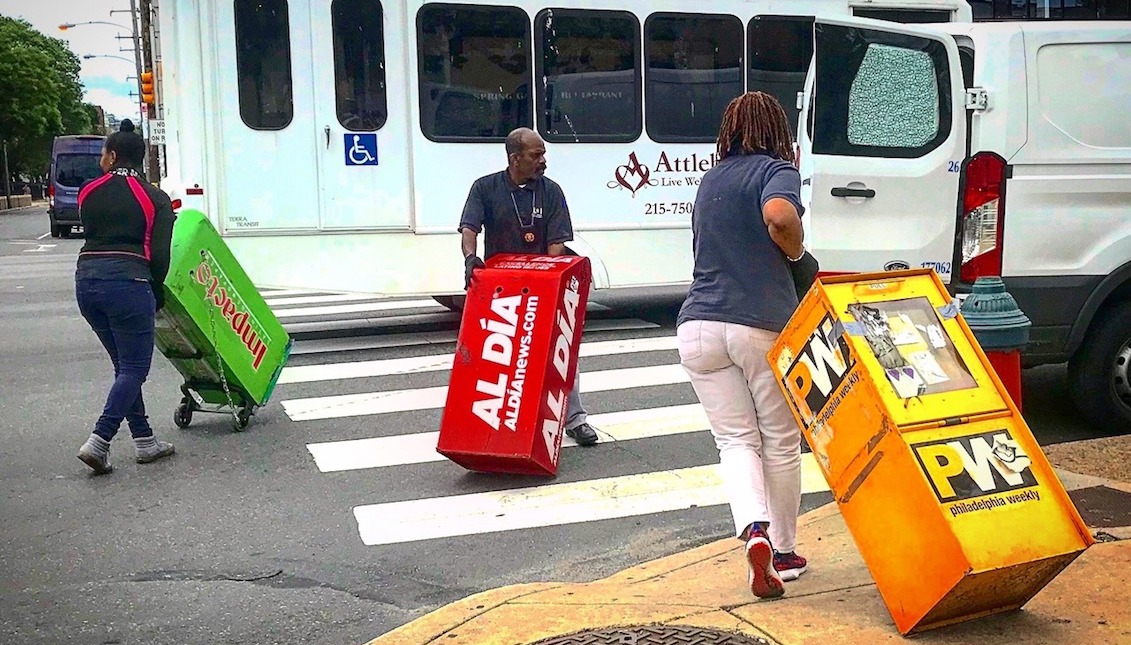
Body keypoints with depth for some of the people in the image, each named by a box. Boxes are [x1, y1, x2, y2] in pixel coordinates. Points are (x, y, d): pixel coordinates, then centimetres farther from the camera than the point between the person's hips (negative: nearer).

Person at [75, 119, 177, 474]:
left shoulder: (88, 192, 12)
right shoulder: (155, 199, 2)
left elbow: (91, 232, 13)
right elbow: (159, 255, -5)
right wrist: (156, 294, 10)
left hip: (87, 279, 5)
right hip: (127, 280, -5)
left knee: (125, 364, 15)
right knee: (134, 367, 3)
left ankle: (144, 441, 19)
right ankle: (98, 441, -10)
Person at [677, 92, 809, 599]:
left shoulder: (709, 181, 18)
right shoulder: (775, 170, -1)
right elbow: (779, 216, -24)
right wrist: (797, 251, -5)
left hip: (699, 326, 4)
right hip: (763, 325, -4)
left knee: (734, 440, 8)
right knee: (780, 441, 12)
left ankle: (755, 530, -16)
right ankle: (783, 551, 23)